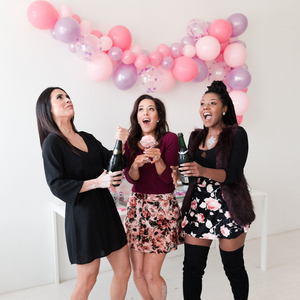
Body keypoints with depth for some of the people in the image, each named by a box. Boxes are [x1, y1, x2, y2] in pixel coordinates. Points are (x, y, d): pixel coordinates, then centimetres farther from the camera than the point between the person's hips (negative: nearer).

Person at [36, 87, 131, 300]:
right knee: (87, 280, 8)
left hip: (106, 209, 7)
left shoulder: (87, 138, 10)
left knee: (124, 270, 13)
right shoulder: (52, 142, -8)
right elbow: (57, 186, -14)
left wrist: (120, 143, -12)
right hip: (83, 214, -6)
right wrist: (96, 182, -23)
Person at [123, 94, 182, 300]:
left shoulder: (170, 139, -7)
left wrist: (157, 160, -27)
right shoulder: (131, 142, 5)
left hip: (163, 207, -4)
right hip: (137, 206, 4)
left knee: (151, 274, -2)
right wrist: (135, 165, -24)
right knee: (138, 273, 8)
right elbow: (130, 178, -3)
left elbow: (169, 178, -9)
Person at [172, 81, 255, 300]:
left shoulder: (237, 134, -5)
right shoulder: (196, 137, 11)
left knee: (234, 267, 9)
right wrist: (179, 173, -8)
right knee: (192, 268, 5)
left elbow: (234, 174, -15)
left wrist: (203, 171, -31)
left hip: (228, 209, -4)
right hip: (198, 206, 4)